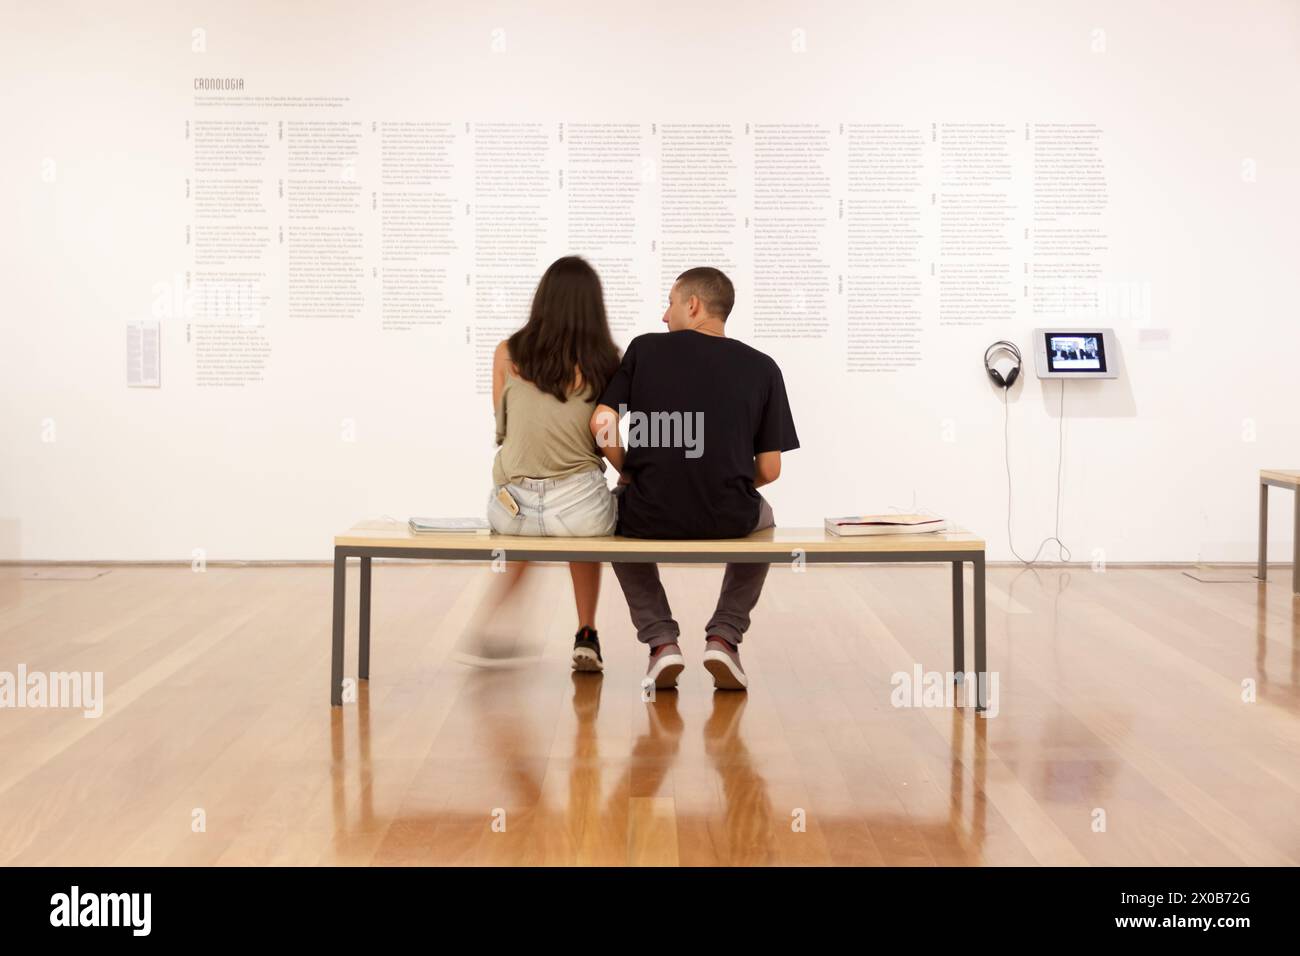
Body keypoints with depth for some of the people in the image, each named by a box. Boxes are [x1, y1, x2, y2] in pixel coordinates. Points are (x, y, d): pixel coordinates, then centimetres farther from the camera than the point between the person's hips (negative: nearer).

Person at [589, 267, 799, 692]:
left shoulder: (645, 348, 1)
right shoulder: (762, 367, 3)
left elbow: (601, 425, -6)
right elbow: (769, 470, 1)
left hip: (651, 515, 0)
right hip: (729, 519, 1)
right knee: (761, 516, 37)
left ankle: (662, 641, 19)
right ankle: (723, 637, 17)